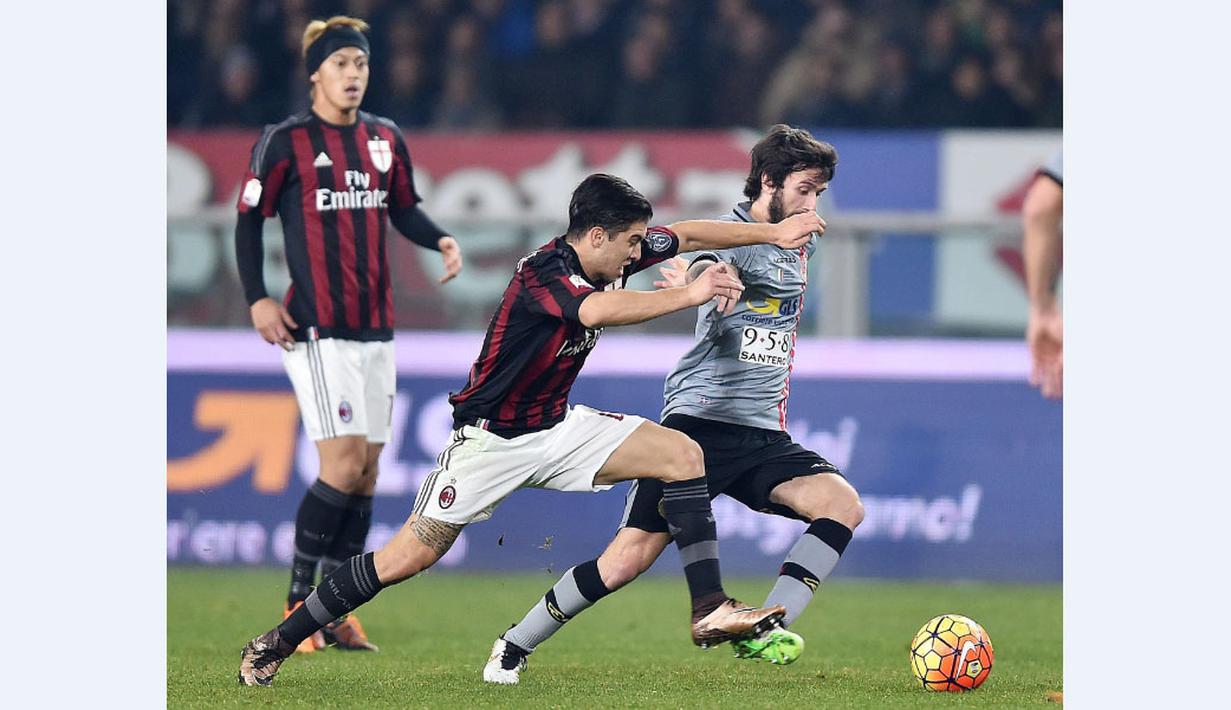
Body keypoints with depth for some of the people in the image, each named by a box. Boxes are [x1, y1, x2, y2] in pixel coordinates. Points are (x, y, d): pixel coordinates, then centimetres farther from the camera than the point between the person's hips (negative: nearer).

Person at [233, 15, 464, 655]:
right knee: (345, 464, -15)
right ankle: (298, 599, -4)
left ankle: (337, 612, 12)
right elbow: (249, 219, -3)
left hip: (376, 326, 6)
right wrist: (257, 300, -11)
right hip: (316, 329, -6)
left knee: (367, 470, 5)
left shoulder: (386, 140, 11)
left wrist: (440, 240, 0)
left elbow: (404, 210, 20)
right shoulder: (285, 141, -5)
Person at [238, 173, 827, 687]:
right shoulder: (543, 274, -27)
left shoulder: (610, 255, -3)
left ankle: (709, 610, -10)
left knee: (682, 455, -7)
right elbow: (599, 310, -47)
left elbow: (687, 235, 11)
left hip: (557, 427, 8)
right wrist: (689, 294, -43)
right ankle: (276, 643, 4)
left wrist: (773, 232, 10)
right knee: (408, 558, -10)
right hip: (491, 438, -8)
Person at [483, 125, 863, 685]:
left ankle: (761, 632, -21)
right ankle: (515, 646, 6)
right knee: (630, 558, -12)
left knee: (843, 505, -20)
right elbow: (708, 267, -27)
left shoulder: (801, 245, 15)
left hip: (764, 434, 6)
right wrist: (704, 279, -52)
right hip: (699, 422, -6)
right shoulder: (732, 233, -7)